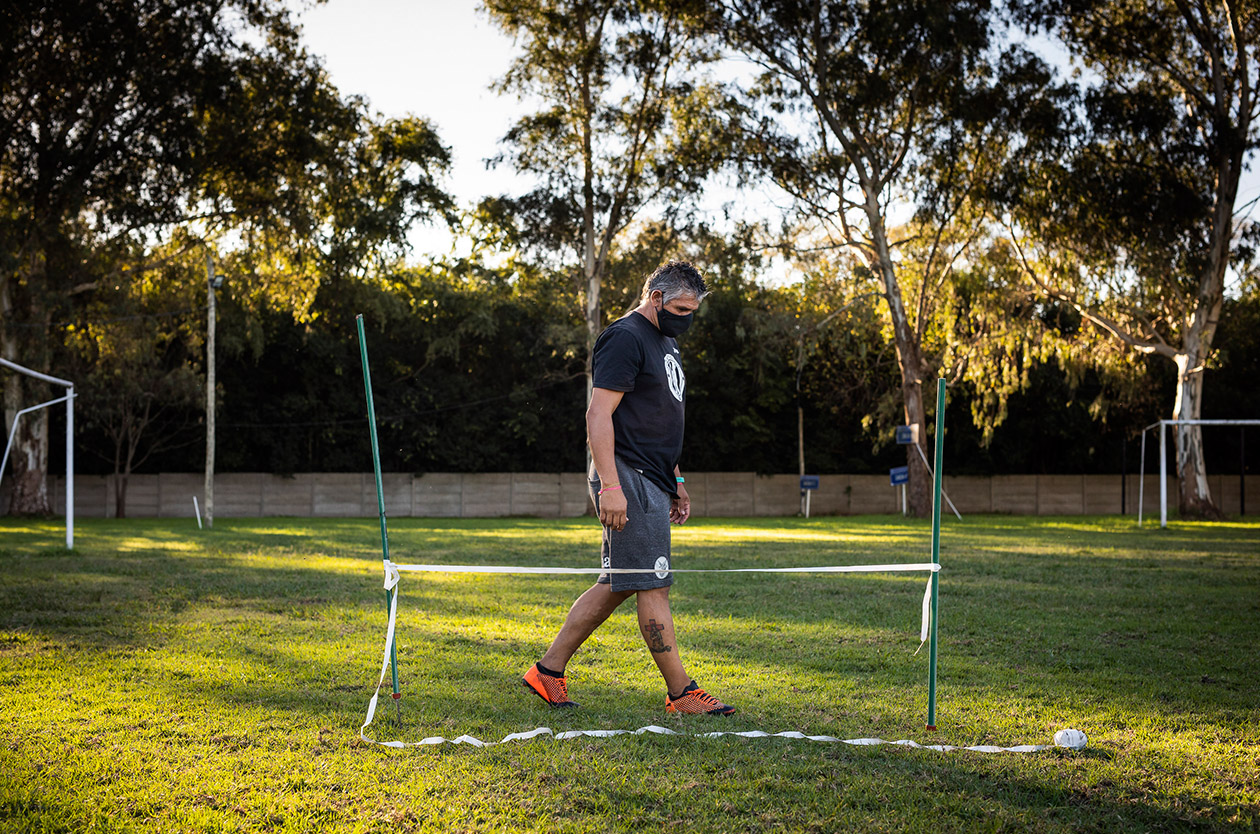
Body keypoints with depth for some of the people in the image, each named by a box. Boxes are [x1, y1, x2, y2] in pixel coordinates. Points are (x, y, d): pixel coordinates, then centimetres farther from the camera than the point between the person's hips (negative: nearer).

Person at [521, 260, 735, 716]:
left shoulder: (665, 343, 21)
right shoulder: (625, 338, -11)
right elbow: (598, 415, -18)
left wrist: (676, 481, 25)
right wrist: (610, 486, -25)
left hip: (652, 482, 10)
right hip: (627, 479, -10)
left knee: (616, 585, 11)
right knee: (653, 585, -6)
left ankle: (548, 670, 17)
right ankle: (681, 691, -1)